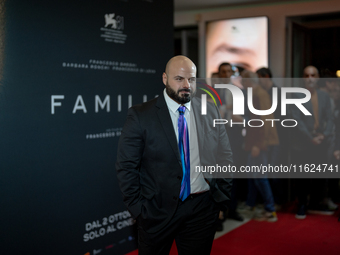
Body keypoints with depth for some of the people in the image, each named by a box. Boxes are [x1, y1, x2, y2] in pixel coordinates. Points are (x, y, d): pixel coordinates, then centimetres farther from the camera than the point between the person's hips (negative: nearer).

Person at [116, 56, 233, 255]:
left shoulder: (211, 112, 4)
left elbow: (225, 158, 9)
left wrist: (222, 199, 4)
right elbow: (126, 167, -7)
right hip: (157, 211, -2)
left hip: (202, 209, 3)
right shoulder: (140, 115, -7)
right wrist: (138, 208, -8)